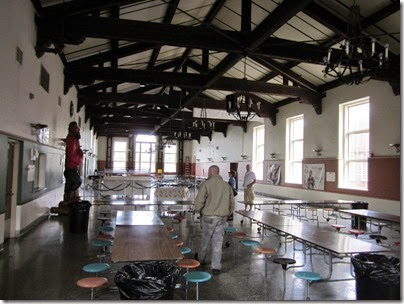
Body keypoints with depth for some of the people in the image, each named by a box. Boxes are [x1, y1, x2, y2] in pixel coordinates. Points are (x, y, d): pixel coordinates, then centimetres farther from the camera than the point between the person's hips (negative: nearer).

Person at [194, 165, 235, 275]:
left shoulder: (206, 184, -10)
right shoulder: (227, 186, 5)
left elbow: (199, 201, -16)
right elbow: (232, 204, 9)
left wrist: (198, 211, 4)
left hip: (208, 217, -3)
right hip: (222, 218, 3)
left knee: (205, 239, 17)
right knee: (218, 242, 8)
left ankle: (200, 258, 38)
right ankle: (216, 267, 9)